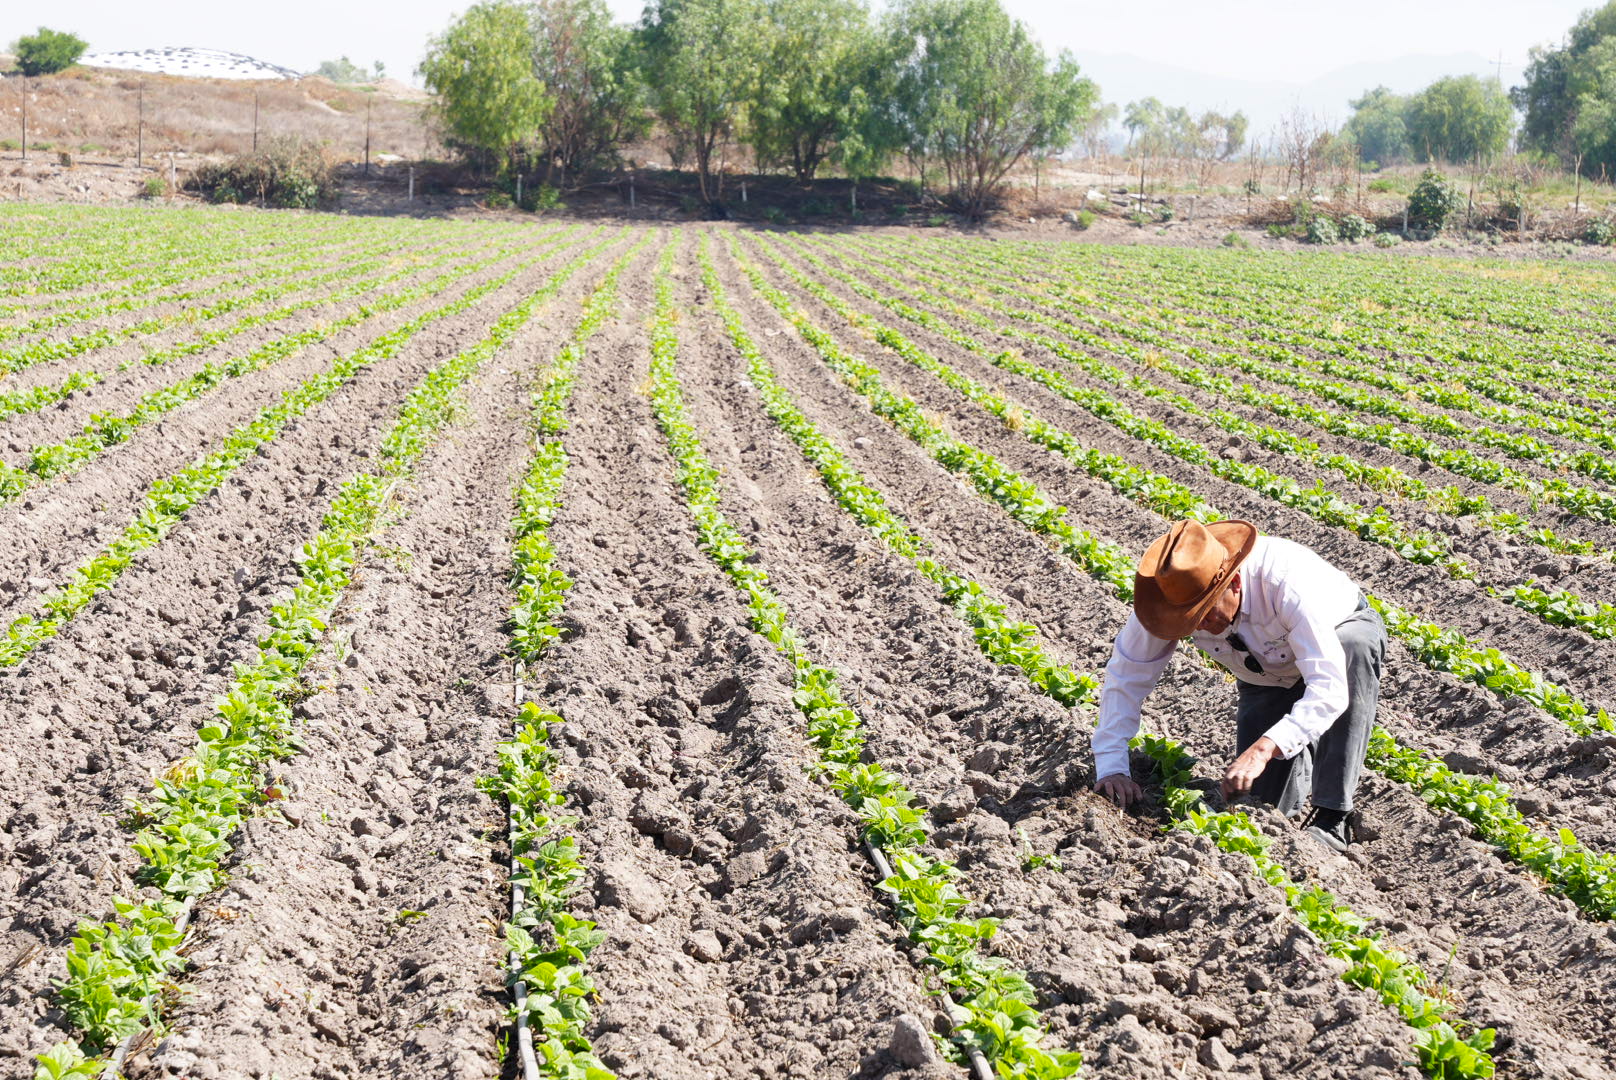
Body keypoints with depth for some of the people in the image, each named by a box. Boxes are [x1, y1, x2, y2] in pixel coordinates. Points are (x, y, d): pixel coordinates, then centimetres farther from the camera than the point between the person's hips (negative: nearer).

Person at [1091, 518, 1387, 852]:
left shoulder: (1287, 581, -42)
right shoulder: (1172, 590, -29)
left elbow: (1330, 688, -47)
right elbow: (1125, 677, -20)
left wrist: (1263, 749, -57)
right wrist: (1111, 768, -28)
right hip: (1266, 680, 3)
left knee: (1353, 644, -40)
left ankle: (1332, 817, -29)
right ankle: (1306, 757, 27)